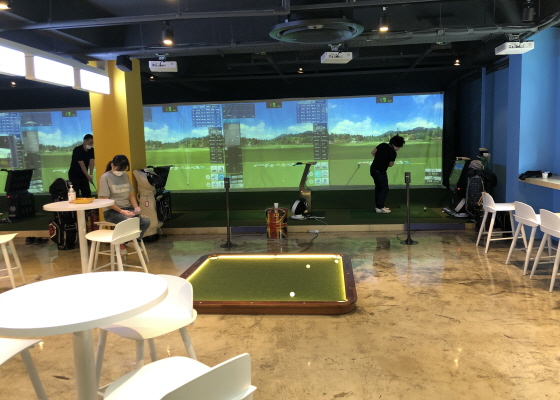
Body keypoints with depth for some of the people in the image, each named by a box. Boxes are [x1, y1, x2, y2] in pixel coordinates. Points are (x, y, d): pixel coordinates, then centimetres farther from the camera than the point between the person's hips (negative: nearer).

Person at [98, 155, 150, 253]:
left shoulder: (125, 176, 10)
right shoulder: (105, 177, -7)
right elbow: (105, 200, -12)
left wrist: (136, 207, -5)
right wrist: (121, 211, -21)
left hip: (127, 208, 5)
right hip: (111, 211, -5)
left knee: (146, 221, -21)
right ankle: (120, 243, -4)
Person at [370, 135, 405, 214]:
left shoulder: (382, 145, 0)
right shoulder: (393, 153, -18)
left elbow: (373, 152, 7)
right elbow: (390, 164, -8)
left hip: (373, 169, 8)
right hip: (380, 172, -8)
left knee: (378, 187, 17)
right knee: (385, 189, 0)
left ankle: (378, 205, 23)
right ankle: (379, 208, -3)